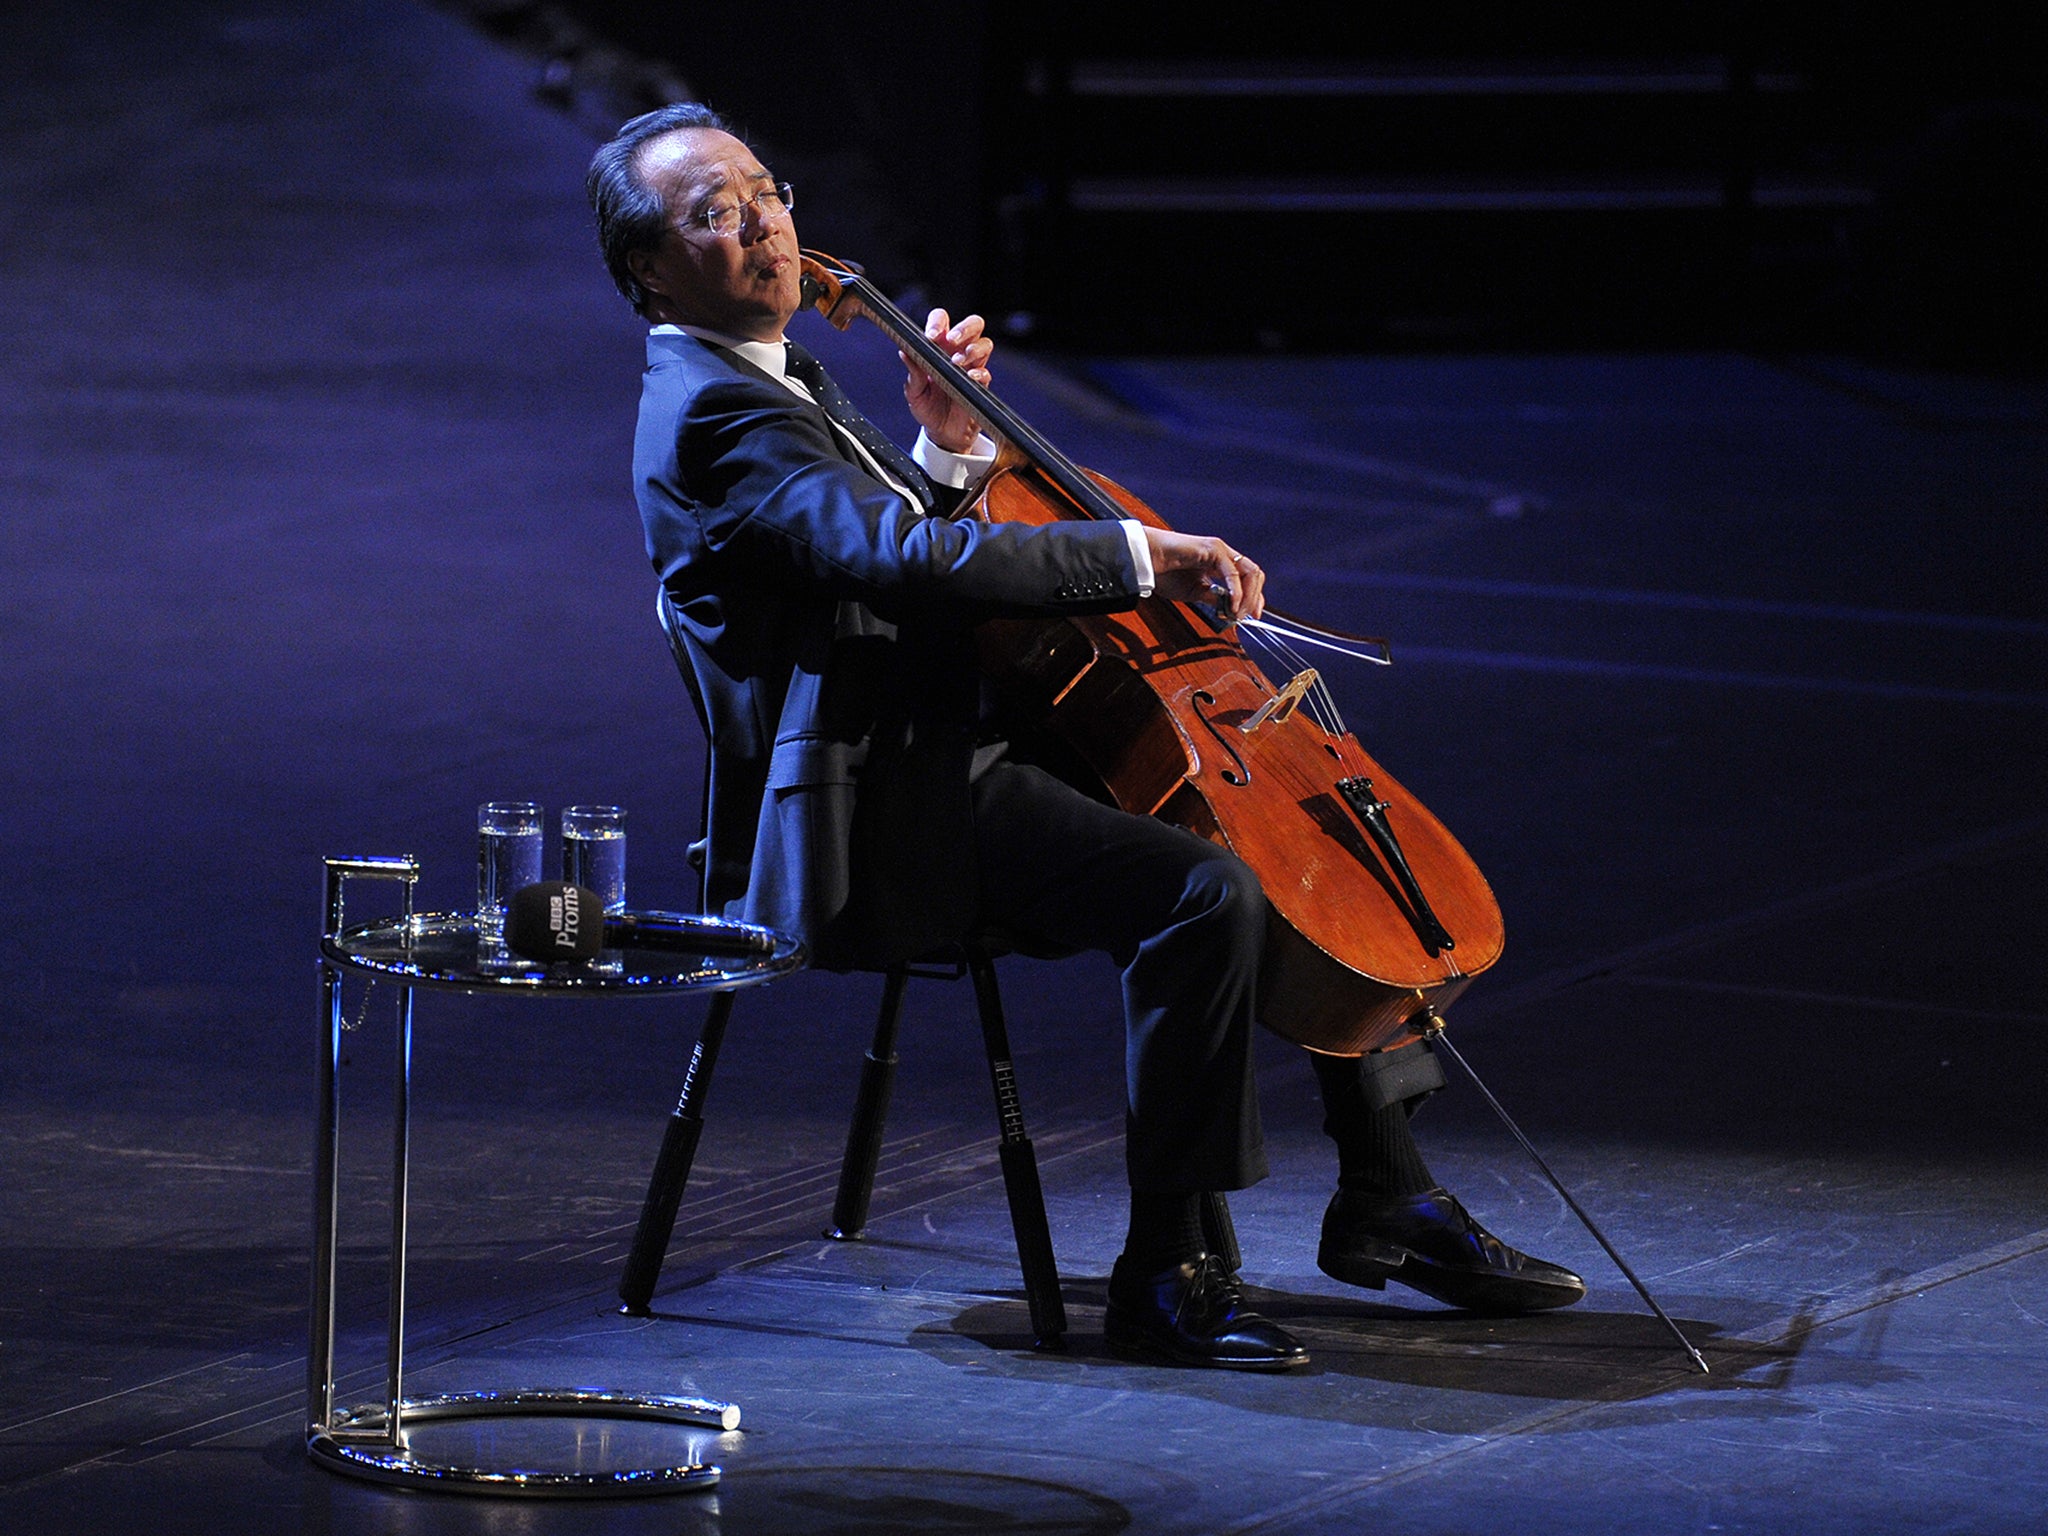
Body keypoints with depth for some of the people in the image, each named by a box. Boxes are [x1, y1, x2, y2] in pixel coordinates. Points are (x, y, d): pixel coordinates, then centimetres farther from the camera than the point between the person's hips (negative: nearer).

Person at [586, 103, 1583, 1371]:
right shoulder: (709, 415, -16)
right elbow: (904, 560, -30)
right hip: (890, 813, -11)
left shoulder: (778, 381, 18)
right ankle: (1164, 1274, -22)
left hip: (955, 751, 11)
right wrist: (1138, 553, -28)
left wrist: (952, 448, 6)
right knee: (1205, 890, -29)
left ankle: (1386, 1197, 16)